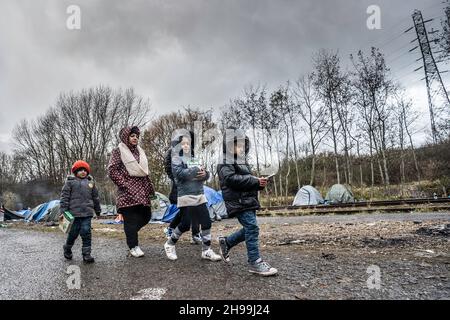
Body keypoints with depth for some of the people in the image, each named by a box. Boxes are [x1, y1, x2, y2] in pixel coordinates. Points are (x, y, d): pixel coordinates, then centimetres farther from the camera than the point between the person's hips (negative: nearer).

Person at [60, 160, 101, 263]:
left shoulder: (90, 182, 14)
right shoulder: (70, 182, 4)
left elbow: (95, 197, 20)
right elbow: (64, 197, -1)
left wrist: (98, 210, 23)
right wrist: (63, 211, -8)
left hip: (87, 213, 2)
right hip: (74, 212, -2)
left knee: (86, 232, -2)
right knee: (73, 232, 6)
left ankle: (86, 253, 5)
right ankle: (67, 249, 32)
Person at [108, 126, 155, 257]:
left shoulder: (140, 151, 19)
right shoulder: (118, 151, -1)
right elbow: (112, 170, -9)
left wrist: (150, 187, 16)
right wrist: (123, 184, -14)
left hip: (141, 190, 7)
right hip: (127, 192, -7)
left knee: (146, 215, 6)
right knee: (130, 219, -4)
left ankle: (131, 233, 30)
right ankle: (134, 247, 6)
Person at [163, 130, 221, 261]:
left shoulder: (194, 159, 16)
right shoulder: (176, 159, -2)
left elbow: (207, 174, 12)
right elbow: (179, 173, -20)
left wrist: (204, 173, -12)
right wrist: (196, 170, -15)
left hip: (200, 195, 6)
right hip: (186, 196, -6)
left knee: (206, 222, 2)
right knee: (185, 224, -1)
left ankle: (206, 250, 13)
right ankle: (170, 244, 24)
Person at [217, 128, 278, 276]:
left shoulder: (243, 161, 21)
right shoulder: (226, 163, -8)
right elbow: (231, 179, -23)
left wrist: (259, 183, 2)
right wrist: (255, 181, -21)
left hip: (248, 201, 9)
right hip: (238, 202, -9)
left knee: (249, 229, 13)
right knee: (252, 228, -13)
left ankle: (226, 242, 31)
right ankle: (255, 262, -4)